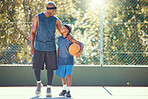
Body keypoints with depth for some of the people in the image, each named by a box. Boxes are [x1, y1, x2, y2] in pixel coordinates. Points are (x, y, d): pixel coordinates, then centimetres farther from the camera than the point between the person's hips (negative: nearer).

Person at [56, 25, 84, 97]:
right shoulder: (59, 39, 2)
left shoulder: (70, 39, -10)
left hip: (69, 61, -4)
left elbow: (81, 44, -10)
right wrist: (57, 59, 12)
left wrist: (80, 52, -28)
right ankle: (64, 89, 28)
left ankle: (68, 91, -3)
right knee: (62, 76, 11)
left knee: (69, 75, -12)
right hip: (61, 61, 4)